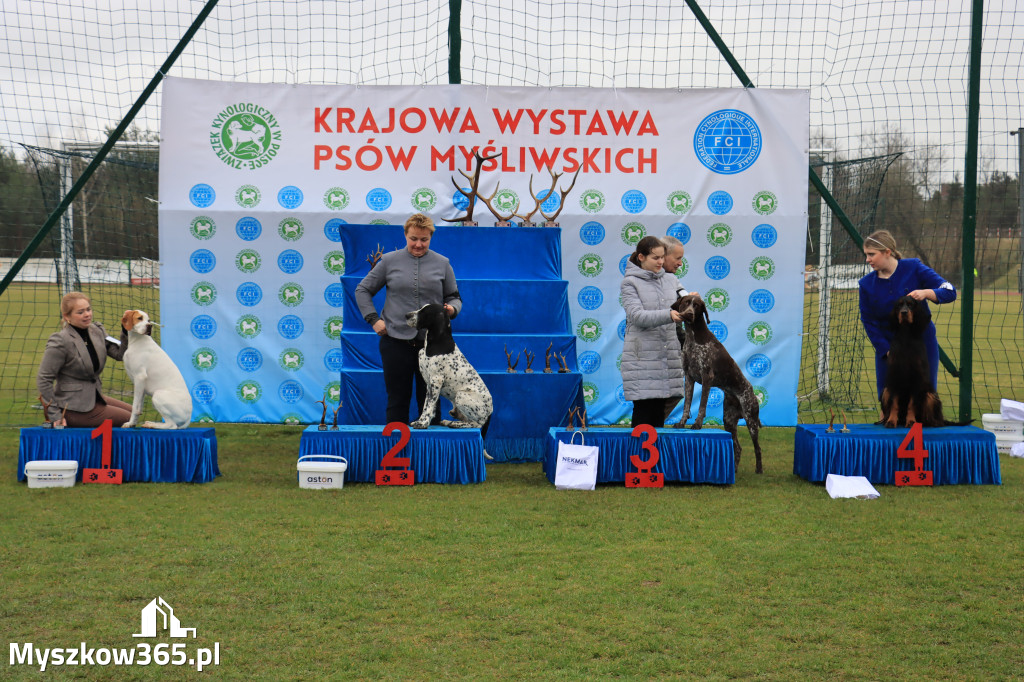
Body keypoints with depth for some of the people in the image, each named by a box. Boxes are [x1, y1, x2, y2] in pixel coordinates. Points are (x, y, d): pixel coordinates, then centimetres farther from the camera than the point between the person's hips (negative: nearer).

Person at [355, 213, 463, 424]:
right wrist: (373, 319, -1)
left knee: (430, 399, 5)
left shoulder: (442, 264, 8)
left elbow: (454, 297, 14)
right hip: (396, 341, -1)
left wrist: (452, 308, -10)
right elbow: (362, 290, 11)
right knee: (397, 399, 4)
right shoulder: (389, 261, 5)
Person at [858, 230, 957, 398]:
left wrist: (926, 293, -31)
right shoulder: (866, 283, -3)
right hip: (887, 347, 2)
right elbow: (868, 322, -1)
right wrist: (886, 351, -10)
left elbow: (950, 292, -10)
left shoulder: (913, 268, -9)